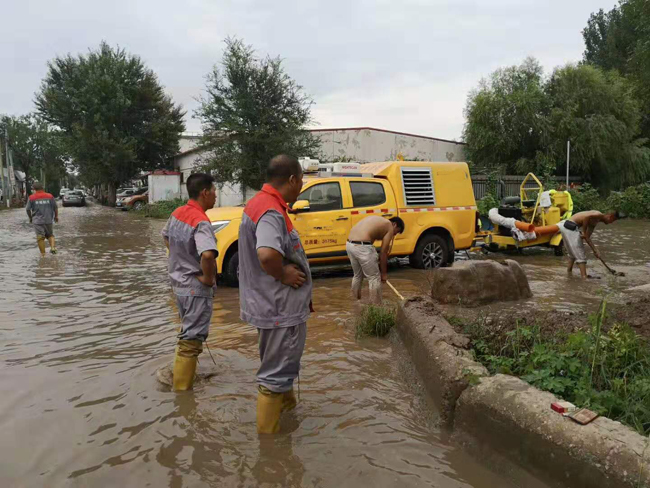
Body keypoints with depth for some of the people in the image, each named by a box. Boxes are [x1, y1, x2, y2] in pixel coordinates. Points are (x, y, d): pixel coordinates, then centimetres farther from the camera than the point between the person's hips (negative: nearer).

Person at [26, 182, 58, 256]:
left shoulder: (31, 198, -3)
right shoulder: (50, 196, 0)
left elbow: (28, 209, 0)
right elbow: (55, 207, 3)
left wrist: (30, 218, 16)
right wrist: (56, 216, 17)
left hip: (37, 221, -2)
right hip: (48, 220, 2)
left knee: (40, 237, 2)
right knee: (50, 234, 18)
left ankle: (43, 254, 5)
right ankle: (53, 247, -2)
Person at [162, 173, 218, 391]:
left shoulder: (177, 213, 3)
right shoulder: (201, 222, -24)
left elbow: (166, 237, 22)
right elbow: (207, 255, -40)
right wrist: (208, 278, -23)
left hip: (178, 283, 9)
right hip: (196, 289, -9)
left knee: (186, 333, 25)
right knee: (191, 341, -1)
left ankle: (180, 375, 41)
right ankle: (182, 391, 6)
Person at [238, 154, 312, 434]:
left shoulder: (258, 203, 9)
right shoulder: (272, 212, -24)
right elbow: (267, 254, -43)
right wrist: (283, 274, -25)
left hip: (267, 304, 11)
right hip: (281, 308, -11)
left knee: (277, 365, 29)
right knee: (276, 373, 5)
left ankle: (284, 404, 50)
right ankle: (269, 431, 20)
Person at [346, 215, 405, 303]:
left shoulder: (377, 220, 28)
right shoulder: (389, 226, 6)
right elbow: (383, 252, 3)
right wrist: (384, 273, 11)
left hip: (349, 244, 8)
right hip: (362, 247, -8)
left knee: (357, 276, 25)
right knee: (374, 278, 7)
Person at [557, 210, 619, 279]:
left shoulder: (595, 222, 22)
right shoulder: (599, 215, -6)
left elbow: (587, 237, 19)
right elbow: (586, 217, -27)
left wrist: (595, 250, 15)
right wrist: (584, 232, -15)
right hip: (571, 227, -10)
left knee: (573, 252, 26)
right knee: (580, 255, -6)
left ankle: (569, 271, 35)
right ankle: (584, 277, -7)